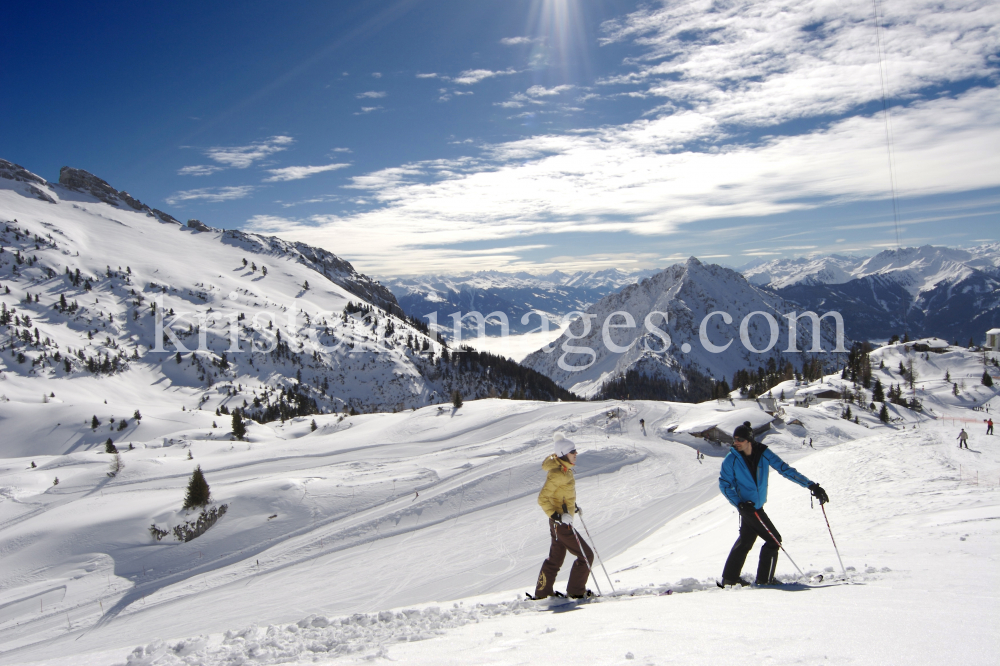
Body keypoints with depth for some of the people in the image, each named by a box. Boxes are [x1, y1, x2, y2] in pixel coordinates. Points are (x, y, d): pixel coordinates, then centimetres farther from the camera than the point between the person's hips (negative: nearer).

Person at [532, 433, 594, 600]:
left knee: (555, 559, 20)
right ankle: (576, 591, 10)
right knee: (586, 556, -2)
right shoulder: (557, 473, -22)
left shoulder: (564, 470, 7)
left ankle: (542, 592, 29)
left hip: (558, 522, 10)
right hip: (561, 524, -10)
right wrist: (557, 516, -29)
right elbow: (542, 499, -25)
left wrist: (572, 506, 19)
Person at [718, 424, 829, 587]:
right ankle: (764, 579, 7)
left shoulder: (763, 453, -7)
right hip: (748, 507, -6)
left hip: (757, 506, 6)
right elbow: (724, 484, -9)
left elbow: (785, 469, -8)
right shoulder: (731, 459, -15)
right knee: (774, 540, -7)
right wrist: (740, 503, -22)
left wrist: (811, 485, -15)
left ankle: (730, 577, 29)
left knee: (745, 540, 16)